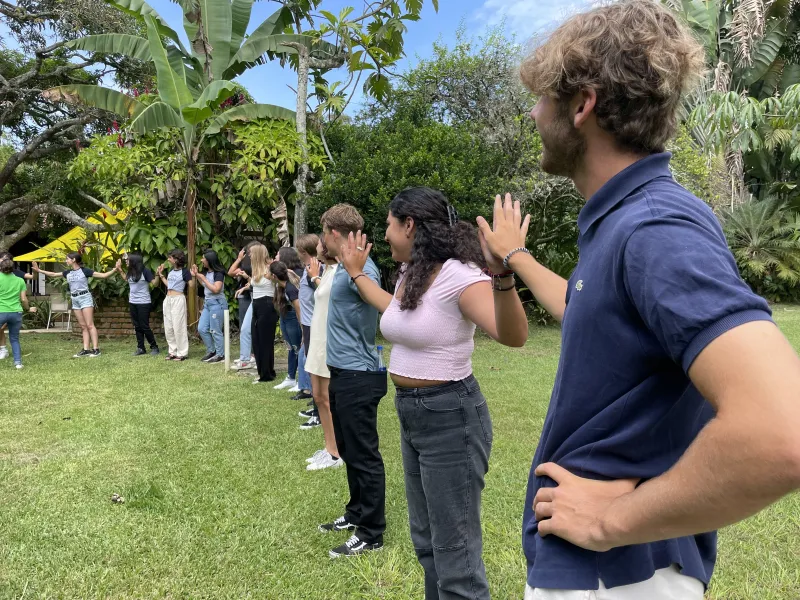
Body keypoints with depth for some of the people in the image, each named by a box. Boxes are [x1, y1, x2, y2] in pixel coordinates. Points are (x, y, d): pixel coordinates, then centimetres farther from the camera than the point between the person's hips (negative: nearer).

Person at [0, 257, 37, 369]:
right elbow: (23, 299, 6)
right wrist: (29, 308, 22)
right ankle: (18, 362, 9)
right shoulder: (20, 280, 5)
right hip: (16, 313, 3)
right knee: (15, 339, 14)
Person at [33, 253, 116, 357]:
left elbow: (103, 275, -11)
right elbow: (53, 274, 23)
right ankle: (86, 350, 5)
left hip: (85, 298, -6)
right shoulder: (68, 273, 10)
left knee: (89, 325, -9)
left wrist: (114, 270, -24)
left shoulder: (84, 271, -7)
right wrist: (39, 270, 21)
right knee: (83, 326, 6)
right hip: (75, 300, 6)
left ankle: (96, 349, -10)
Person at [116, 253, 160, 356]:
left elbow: (155, 283, -15)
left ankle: (154, 347, 9)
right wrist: (120, 270, 20)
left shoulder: (145, 271, -15)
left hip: (144, 303, -7)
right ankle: (141, 348, 18)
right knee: (137, 326, 10)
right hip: (132, 302, 7)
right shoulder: (130, 271, 4)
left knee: (144, 326, -4)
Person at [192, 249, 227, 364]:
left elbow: (216, 289, -21)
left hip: (217, 303, -9)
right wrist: (196, 275, 12)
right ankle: (211, 351, 23)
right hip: (207, 302, 9)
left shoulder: (218, 273, -14)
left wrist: (203, 278, -17)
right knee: (202, 329, 10)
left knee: (215, 331, -4)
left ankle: (220, 355, 7)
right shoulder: (206, 272, 10)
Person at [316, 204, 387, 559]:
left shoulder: (360, 269, -19)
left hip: (357, 376, -10)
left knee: (364, 456, 1)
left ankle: (371, 534, 15)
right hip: (342, 373, 10)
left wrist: (356, 267, -49)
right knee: (349, 451, 21)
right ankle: (356, 515, 37)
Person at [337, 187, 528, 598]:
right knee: (426, 539, 24)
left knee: (455, 550, 2)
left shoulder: (458, 274, -21)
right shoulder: (410, 274, 7)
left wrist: (503, 275, -51)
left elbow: (513, 336, -35)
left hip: (450, 415, -9)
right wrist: (356, 273, 33)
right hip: (411, 413, 9)